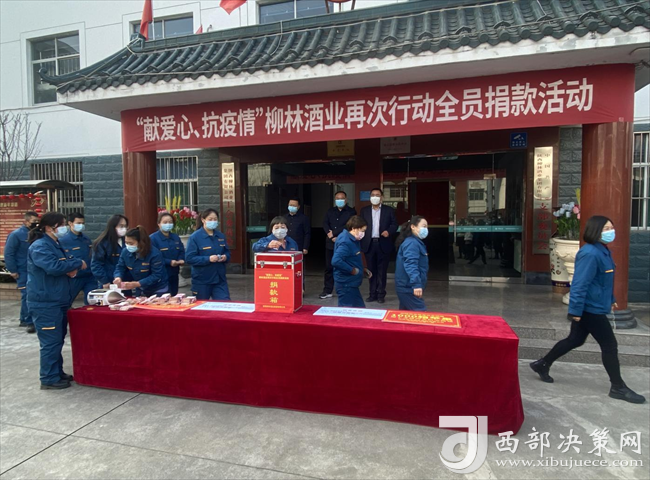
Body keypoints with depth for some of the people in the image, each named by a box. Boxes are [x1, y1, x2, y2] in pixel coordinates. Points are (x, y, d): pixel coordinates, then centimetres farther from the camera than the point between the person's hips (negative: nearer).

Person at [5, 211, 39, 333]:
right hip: (23, 272, -5)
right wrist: (13, 271, -12)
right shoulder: (16, 235, -7)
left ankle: (24, 319, 21)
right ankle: (29, 322, -1)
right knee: (27, 295, -7)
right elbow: (8, 254, -9)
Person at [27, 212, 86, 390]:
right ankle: (49, 379, 7)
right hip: (45, 303, -10)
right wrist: (78, 263, -15)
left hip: (58, 301, 10)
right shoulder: (39, 247, -16)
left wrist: (73, 268, -5)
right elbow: (53, 266, -29)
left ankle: (57, 373, 27)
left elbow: (63, 265, 19)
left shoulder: (55, 245, 15)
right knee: (51, 341, -3)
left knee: (57, 339, 16)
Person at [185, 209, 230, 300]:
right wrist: (208, 259, -24)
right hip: (201, 281, -4)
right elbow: (189, 258, -15)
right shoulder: (195, 237, -9)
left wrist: (225, 257, -9)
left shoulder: (221, 236, 8)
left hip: (220, 279, 4)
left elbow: (227, 253, 16)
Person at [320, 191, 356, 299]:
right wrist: (331, 237, -12)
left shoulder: (351, 212, 1)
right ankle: (327, 291, 13)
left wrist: (333, 233, -12)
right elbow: (325, 224, 4)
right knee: (329, 267, 6)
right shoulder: (330, 211, 15)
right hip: (330, 243, 4)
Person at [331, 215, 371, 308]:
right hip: (346, 283, -10)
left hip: (350, 282, 10)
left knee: (360, 309, 18)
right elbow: (336, 261, -36)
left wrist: (363, 269, 8)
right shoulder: (346, 242, -23)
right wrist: (352, 270, -24)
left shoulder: (352, 239, 7)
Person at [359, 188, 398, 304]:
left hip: (383, 244, -2)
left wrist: (389, 231, -17)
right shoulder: (364, 210, 9)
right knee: (371, 270, 7)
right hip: (369, 244, 2)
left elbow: (394, 224, 3)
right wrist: (361, 242, -2)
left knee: (382, 271, 3)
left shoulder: (389, 210, 4)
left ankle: (381, 294, 11)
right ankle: (373, 294, 15)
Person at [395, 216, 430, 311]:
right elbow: (410, 264, -29)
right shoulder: (412, 243, -16)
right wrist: (416, 284, -39)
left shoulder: (415, 242, 18)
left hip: (407, 286, 11)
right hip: (409, 287, -11)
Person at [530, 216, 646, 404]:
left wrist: (611, 299, 27)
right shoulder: (590, 254, -23)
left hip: (593, 307, 10)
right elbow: (580, 284, -25)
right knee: (610, 346, 2)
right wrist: (576, 310, -25)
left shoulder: (603, 251, 10)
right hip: (590, 309, -10)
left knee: (574, 340, 17)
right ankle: (618, 388, 17)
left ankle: (542, 365, 28)